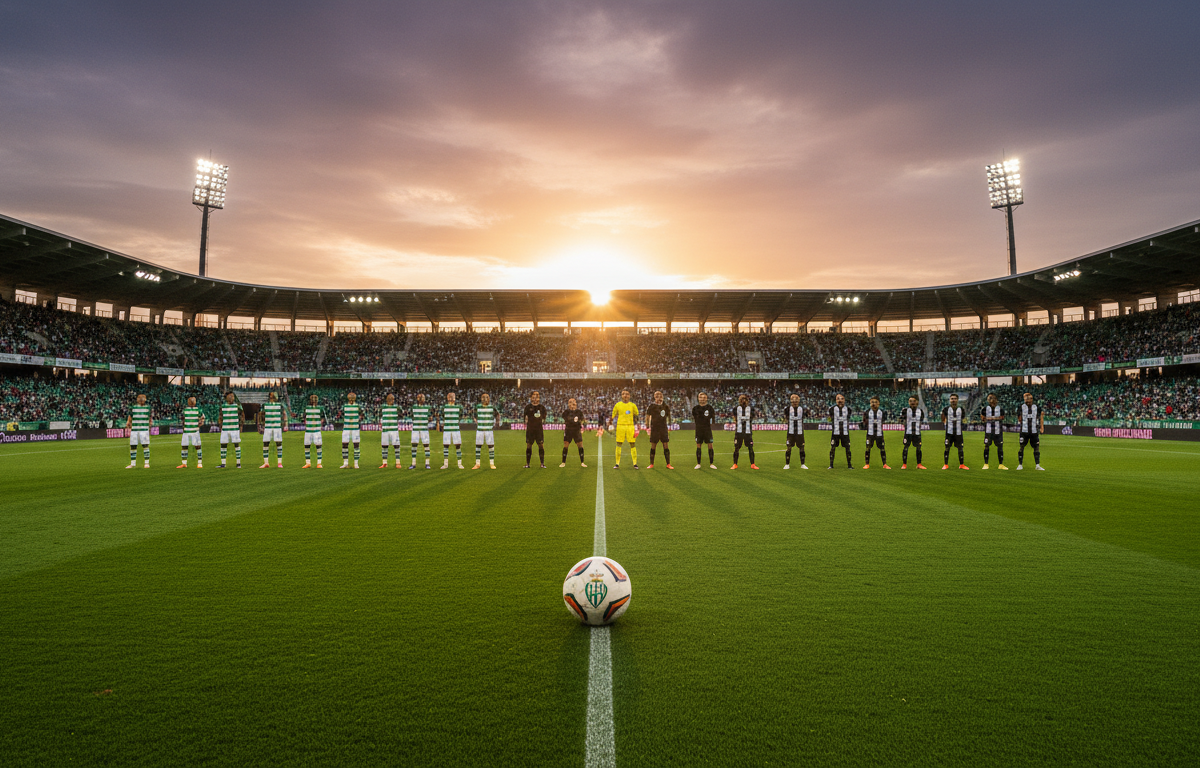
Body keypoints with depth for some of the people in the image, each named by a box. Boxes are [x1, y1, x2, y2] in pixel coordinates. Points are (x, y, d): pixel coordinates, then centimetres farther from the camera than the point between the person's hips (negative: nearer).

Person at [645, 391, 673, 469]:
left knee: (666, 446, 0)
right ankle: (651, 464, 14)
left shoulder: (665, 406, 6)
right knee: (653, 446, 3)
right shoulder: (652, 406, -1)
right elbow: (647, 416, 3)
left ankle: (668, 464, 6)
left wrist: (669, 424, 8)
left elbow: (668, 415, 17)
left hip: (664, 428, 2)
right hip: (654, 429, -2)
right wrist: (647, 426, -2)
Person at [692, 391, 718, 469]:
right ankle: (698, 464, 14)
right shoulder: (695, 408, 2)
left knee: (710, 445, -1)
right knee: (698, 446, 4)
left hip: (707, 429, -1)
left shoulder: (709, 407, 0)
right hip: (699, 429, 1)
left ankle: (711, 463, 9)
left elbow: (713, 417, 6)